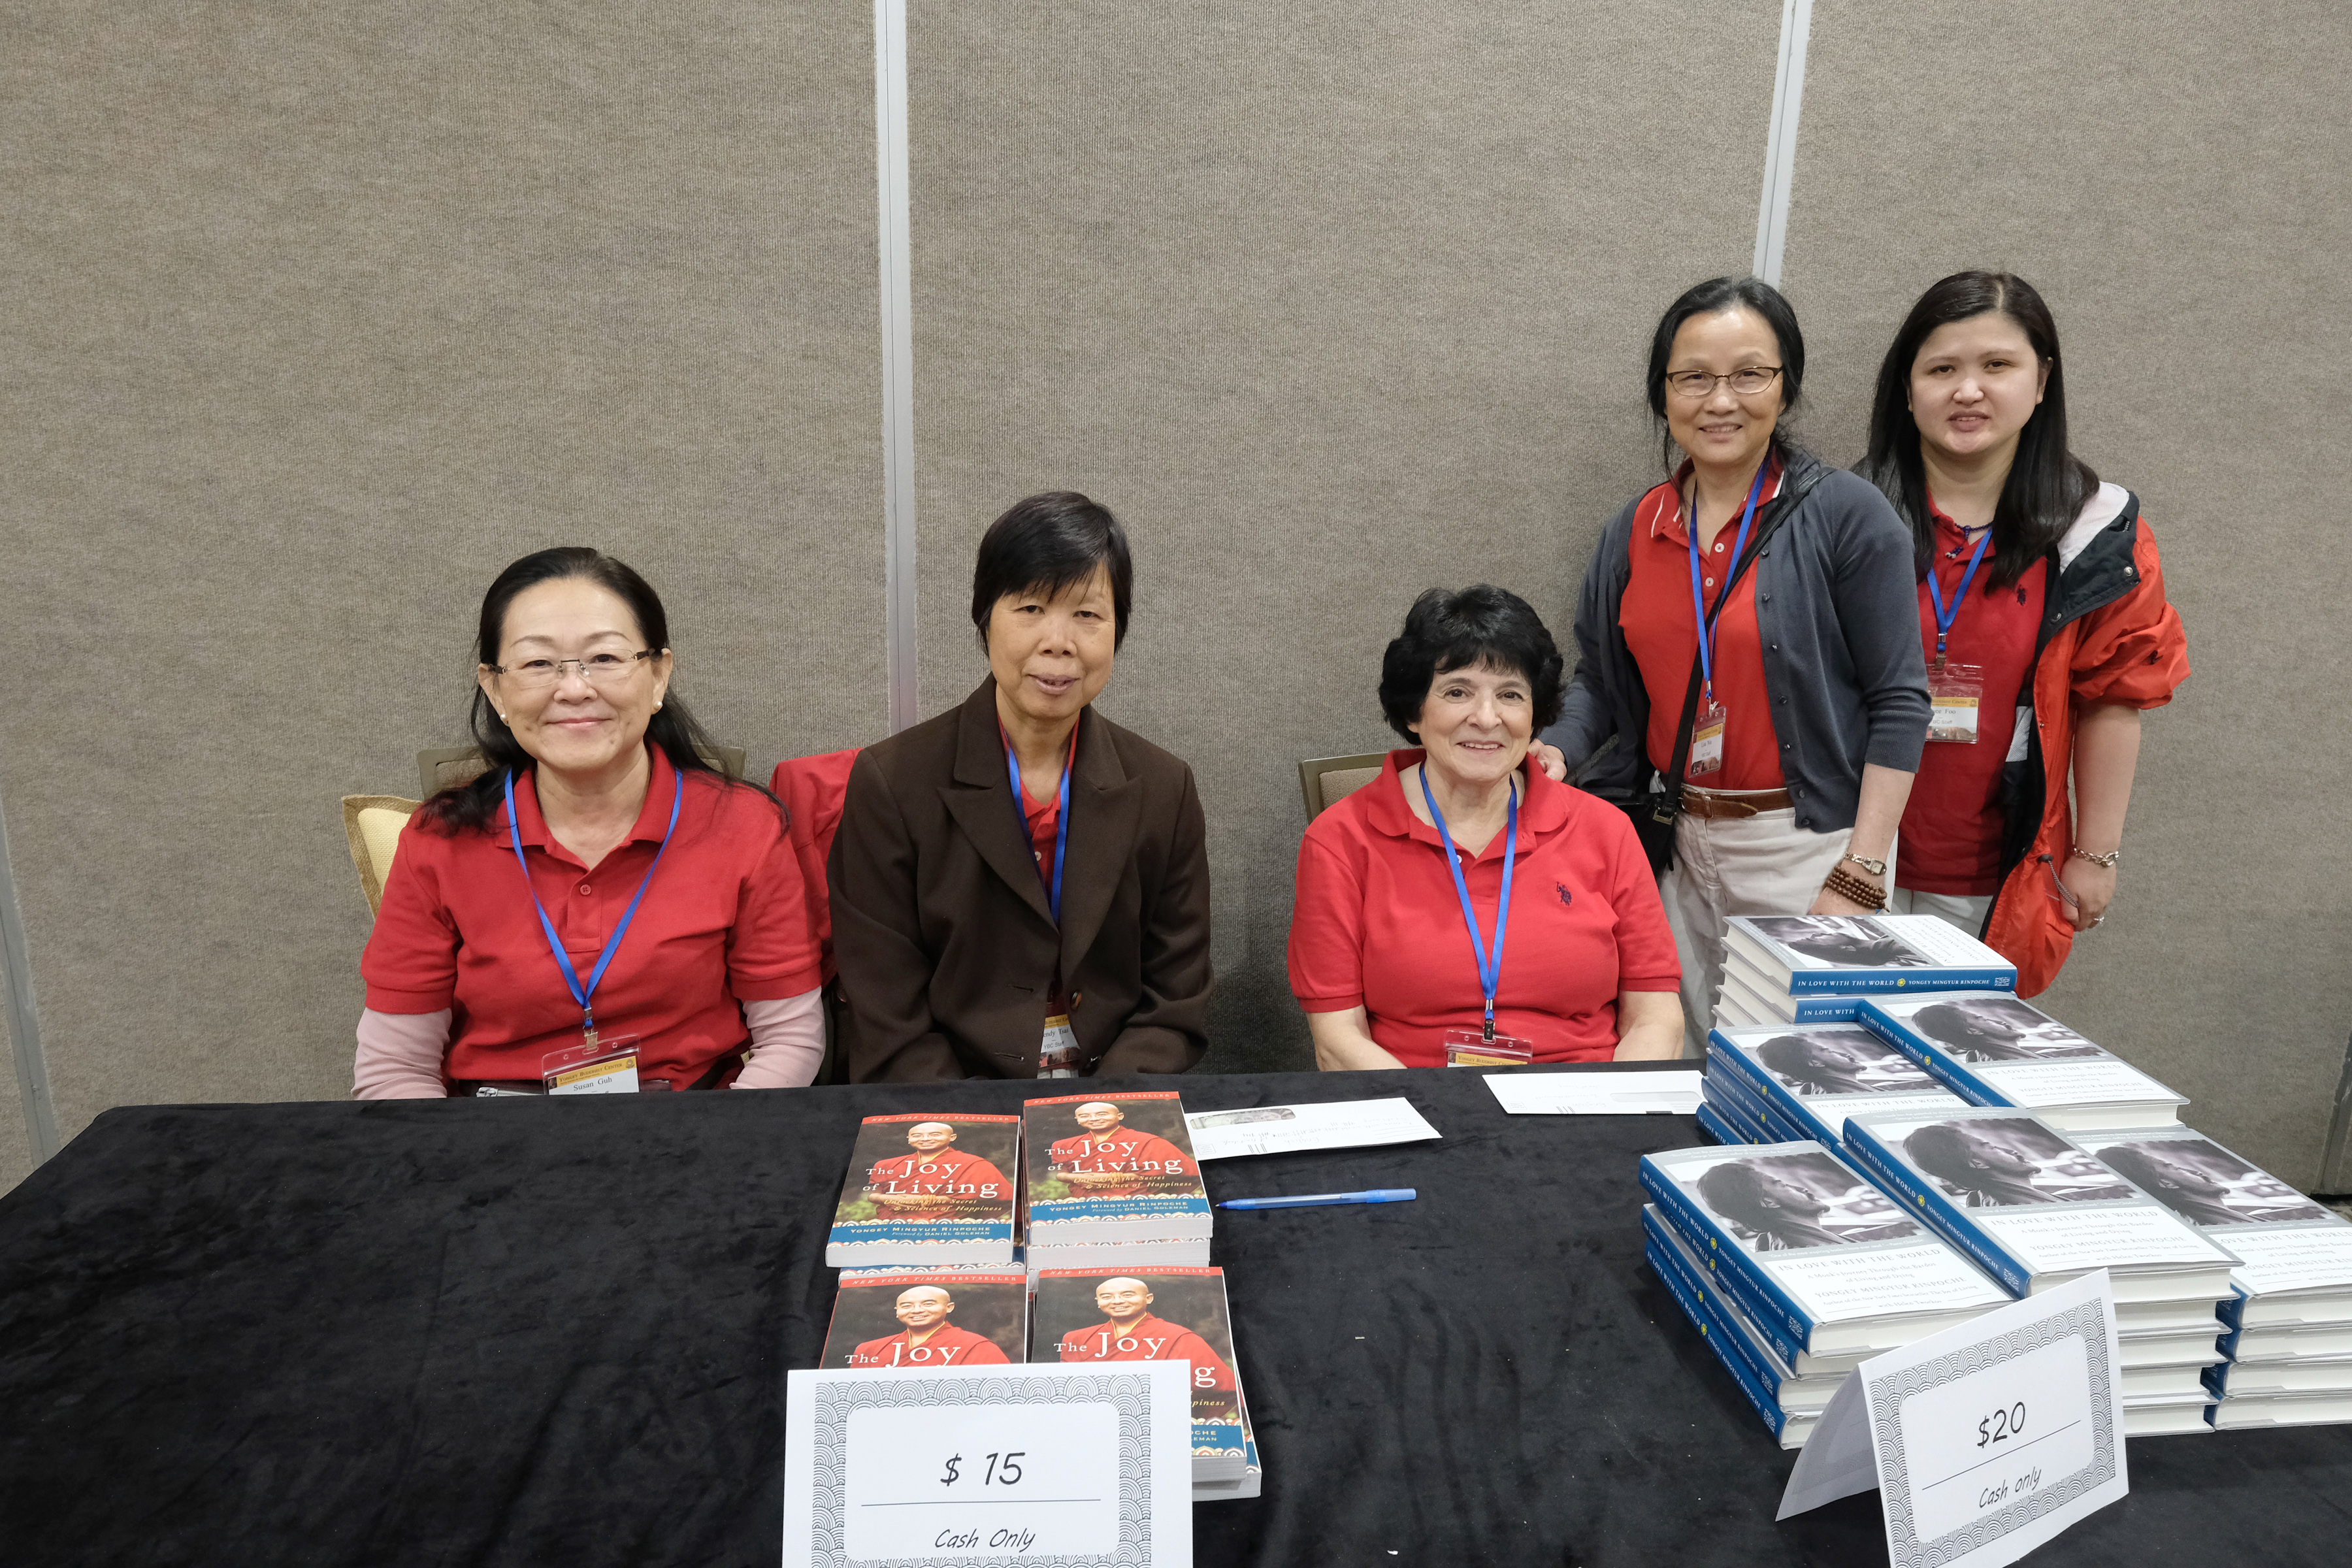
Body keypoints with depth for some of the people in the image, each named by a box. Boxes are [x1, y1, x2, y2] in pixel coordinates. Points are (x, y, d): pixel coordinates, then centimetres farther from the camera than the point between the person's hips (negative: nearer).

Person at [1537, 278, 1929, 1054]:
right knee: (1688, 1068, 13)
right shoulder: (1635, 529, 7)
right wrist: (1555, 751, -8)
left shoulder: (1847, 516, -8)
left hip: (1809, 845, -4)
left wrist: (1858, 880, -14)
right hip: (1679, 846, 5)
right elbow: (1601, 678, 14)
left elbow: (1898, 703, -10)